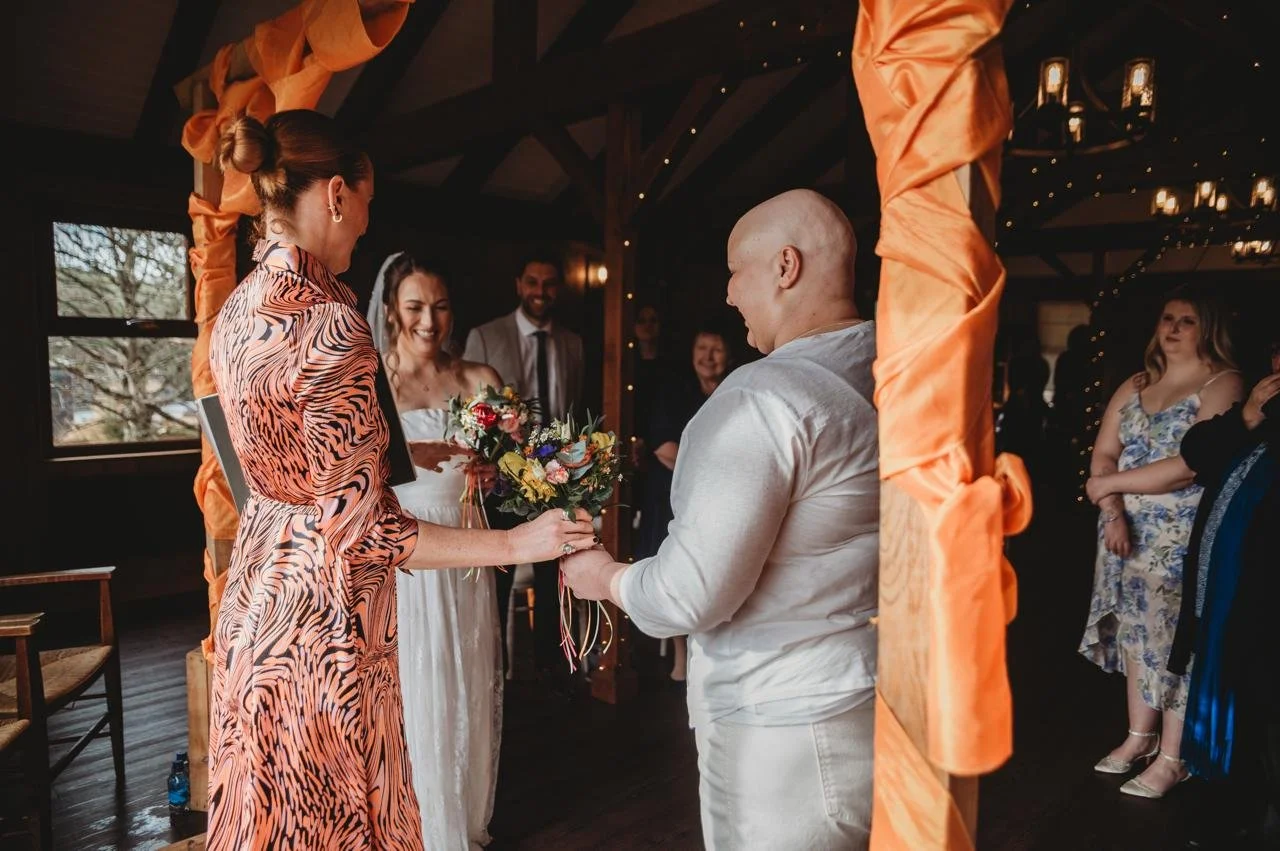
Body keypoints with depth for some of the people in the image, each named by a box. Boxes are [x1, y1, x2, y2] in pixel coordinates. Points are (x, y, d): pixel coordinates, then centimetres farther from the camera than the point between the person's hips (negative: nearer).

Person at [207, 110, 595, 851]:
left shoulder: (238, 310, 3)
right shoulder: (332, 324, -24)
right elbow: (361, 531, -22)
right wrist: (517, 544, -19)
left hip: (259, 591, 9)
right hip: (326, 616, -8)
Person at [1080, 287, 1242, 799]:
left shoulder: (1222, 384, -7)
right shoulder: (1135, 385, 11)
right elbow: (1103, 453, 4)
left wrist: (1109, 485, -13)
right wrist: (1113, 512, -12)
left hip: (1184, 537, -5)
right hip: (1130, 532, 5)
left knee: (1178, 636, 1)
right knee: (1136, 629, 12)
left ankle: (1173, 756, 14)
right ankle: (1140, 735, 27)